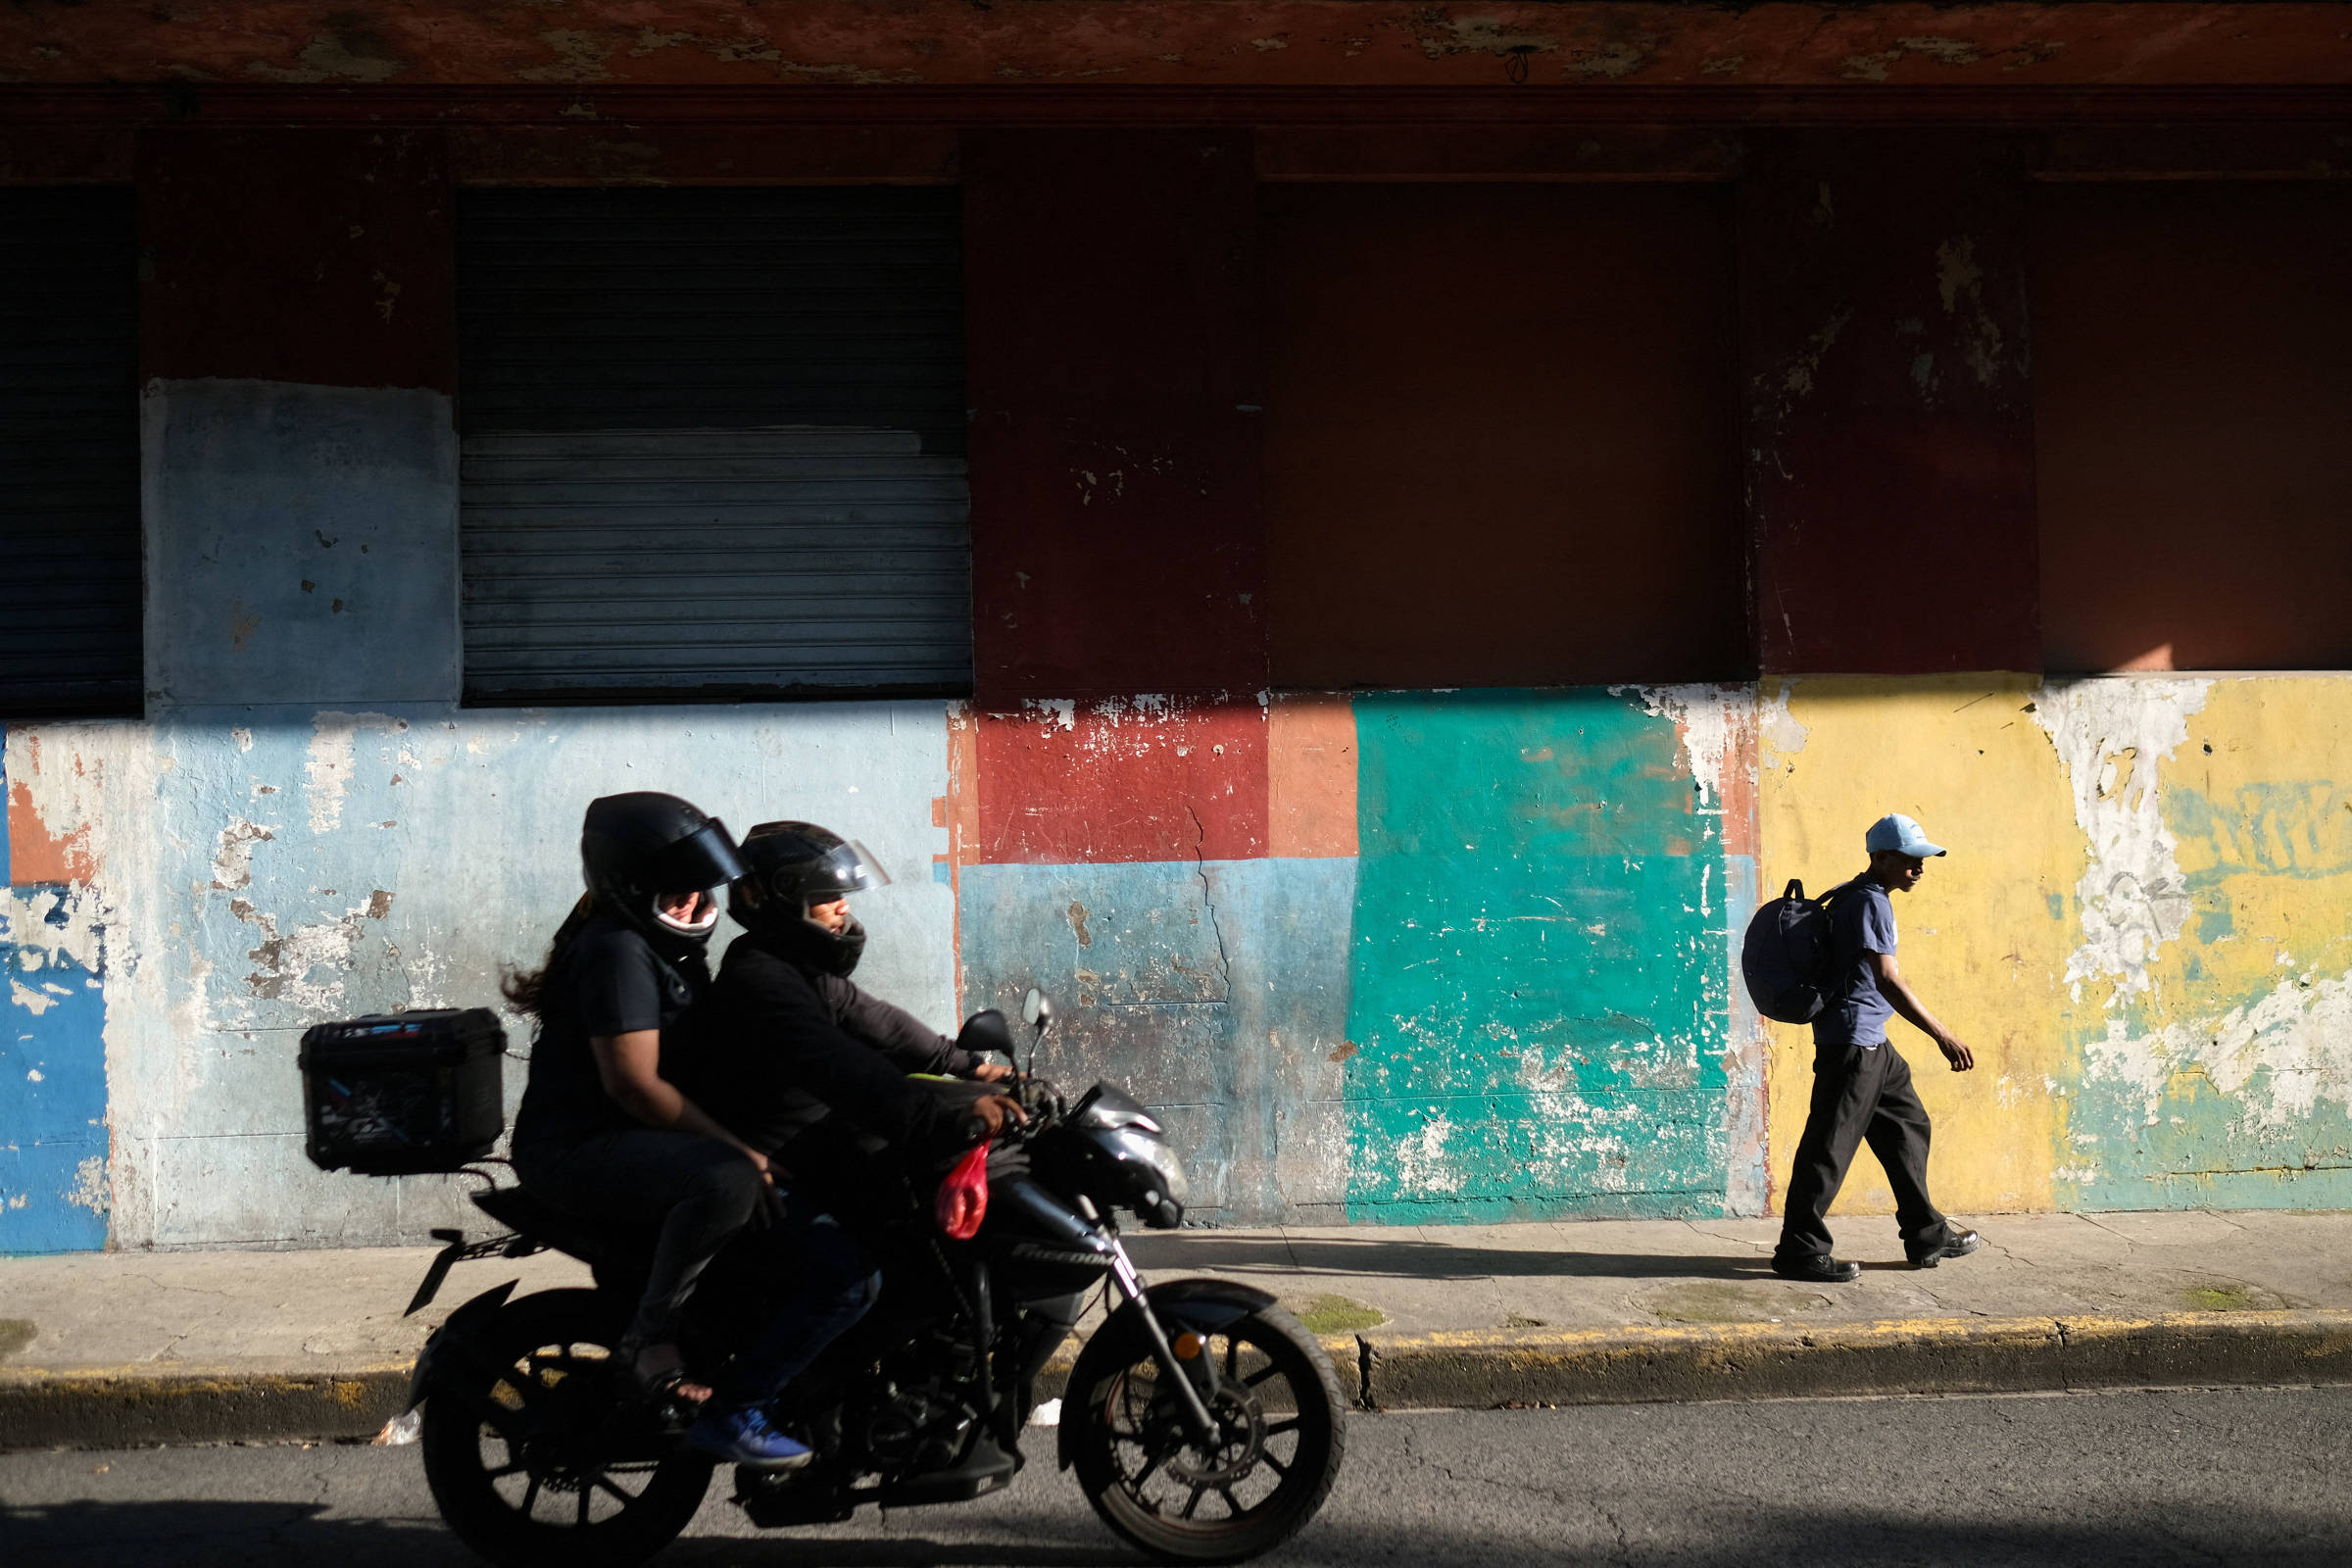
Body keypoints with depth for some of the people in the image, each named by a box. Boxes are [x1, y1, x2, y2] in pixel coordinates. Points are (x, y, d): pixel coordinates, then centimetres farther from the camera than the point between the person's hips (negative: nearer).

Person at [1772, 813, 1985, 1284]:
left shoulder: (1852, 896, 14)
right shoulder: (1871, 902, -17)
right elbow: (1887, 979, -26)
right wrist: (1944, 1037, -27)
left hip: (1870, 1042, 11)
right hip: (1853, 1038, -11)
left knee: (1907, 1125, 17)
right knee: (1831, 1144, -7)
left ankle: (1926, 1235, 26)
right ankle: (1799, 1251, -3)